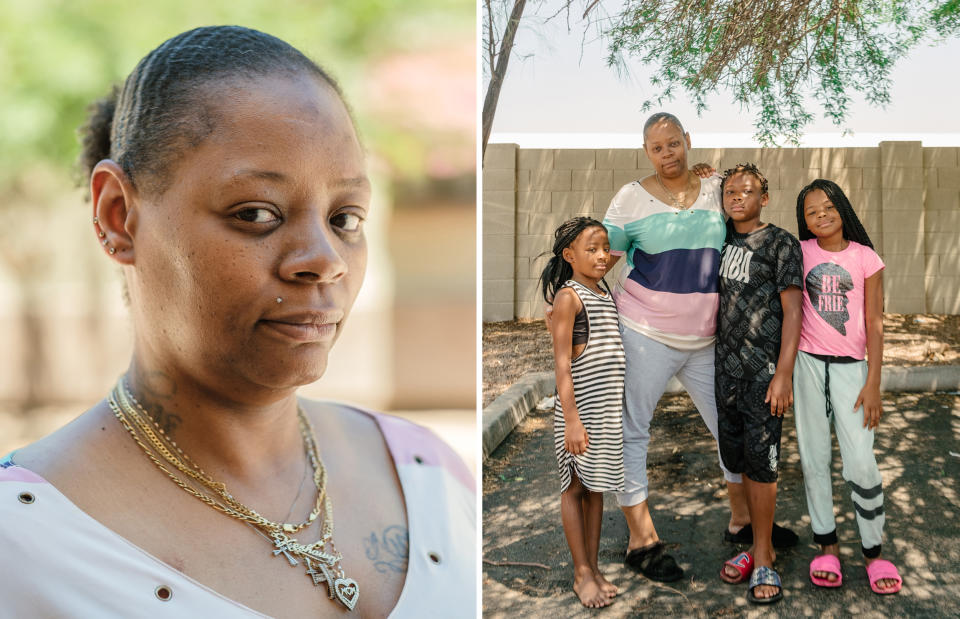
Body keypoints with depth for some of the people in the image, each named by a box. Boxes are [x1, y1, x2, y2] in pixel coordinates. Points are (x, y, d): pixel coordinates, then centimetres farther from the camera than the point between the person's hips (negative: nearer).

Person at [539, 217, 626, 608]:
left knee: (597, 487, 12)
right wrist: (572, 420, -19)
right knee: (575, 487, 3)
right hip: (580, 405, -7)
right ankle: (582, 574, 11)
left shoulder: (605, 294, 13)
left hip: (609, 407, 7)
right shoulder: (568, 297, -10)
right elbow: (561, 362, -15)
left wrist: (616, 408, 17)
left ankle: (594, 568, 22)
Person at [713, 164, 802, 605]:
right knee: (737, 455, 9)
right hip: (726, 365, 6)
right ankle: (761, 546, 22)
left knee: (760, 458, -5)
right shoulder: (722, 239, 10)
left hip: (765, 368, -6)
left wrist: (784, 374, -15)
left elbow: (792, 312, -9)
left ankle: (762, 557, 6)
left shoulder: (781, 244, -5)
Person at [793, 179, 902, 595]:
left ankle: (873, 551, 10)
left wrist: (873, 383, -5)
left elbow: (874, 323, -1)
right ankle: (827, 545, 19)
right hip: (807, 362, 2)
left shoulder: (866, 259, -1)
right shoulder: (800, 253, 3)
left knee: (860, 463, -6)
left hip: (850, 366, -1)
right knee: (814, 458, 6)